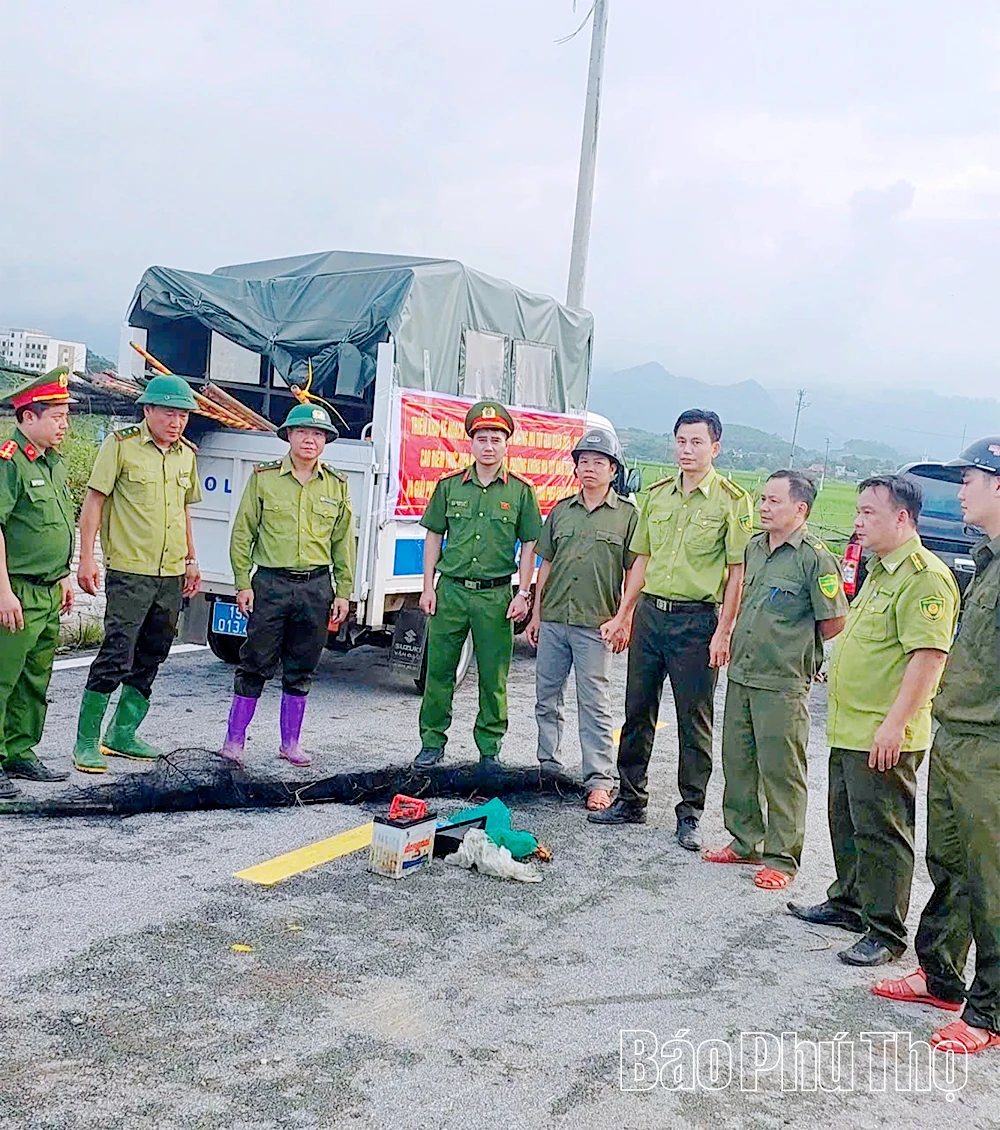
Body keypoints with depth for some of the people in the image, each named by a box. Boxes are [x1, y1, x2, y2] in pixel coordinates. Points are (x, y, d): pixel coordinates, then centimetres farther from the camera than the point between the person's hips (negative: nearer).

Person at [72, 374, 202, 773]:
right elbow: (94, 500, -6)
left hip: (172, 575, 6)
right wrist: (86, 558, -12)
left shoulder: (186, 453, 12)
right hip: (130, 571, -6)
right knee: (116, 656, -10)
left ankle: (122, 734, 22)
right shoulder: (121, 444, -5)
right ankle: (87, 742, -1)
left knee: (150, 659, 11)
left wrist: (191, 560, 21)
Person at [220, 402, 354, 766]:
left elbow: (343, 542, 12)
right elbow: (243, 533, 3)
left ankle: (290, 743, 21)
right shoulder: (263, 477, 2)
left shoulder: (337, 486, 9)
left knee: (301, 671, 10)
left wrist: (343, 592, 7)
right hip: (270, 584, -2)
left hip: (316, 588, 2)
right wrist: (243, 583, -3)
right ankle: (234, 740, 10)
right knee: (255, 665, 0)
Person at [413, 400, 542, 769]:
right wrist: (428, 587, 4)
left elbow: (529, 546, 5)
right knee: (439, 670, 5)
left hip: (496, 594, -1)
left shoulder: (521, 491, 2)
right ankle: (432, 742, 18)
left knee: (494, 677, 4)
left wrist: (523, 594, -2)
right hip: (450, 589, 1)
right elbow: (434, 537, 10)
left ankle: (489, 748, 17)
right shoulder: (449, 486, 6)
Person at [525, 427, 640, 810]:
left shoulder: (627, 515, 1)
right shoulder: (561, 510, 12)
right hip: (552, 619, 5)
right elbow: (546, 564, 15)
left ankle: (599, 780, 4)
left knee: (594, 705, -2)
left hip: (595, 624, -4)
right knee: (546, 697, 11)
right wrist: (536, 613, 11)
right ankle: (547, 766, 24)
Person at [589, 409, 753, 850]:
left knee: (694, 721, 3)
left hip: (697, 619, -5)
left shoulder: (731, 500, -6)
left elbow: (737, 572, -8)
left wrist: (723, 632, -13)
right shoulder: (658, 494, 10)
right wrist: (623, 615, 13)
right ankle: (630, 800, 25)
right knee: (637, 710, 12)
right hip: (650, 612, 5)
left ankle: (690, 814, 15)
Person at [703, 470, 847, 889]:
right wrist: (741, 644, 14)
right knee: (737, 762, 14)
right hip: (740, 676, 7)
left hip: (782, 684, -7)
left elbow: (833, 622, -10)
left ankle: (781, 857, 11)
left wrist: (794, 649, 2)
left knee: (781, 771, 0)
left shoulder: (814, 557, -12)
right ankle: (744, 841, 28)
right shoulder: (754, 547, 10)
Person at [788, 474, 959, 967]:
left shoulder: (925, 578, -19)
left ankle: (885, 932, 10)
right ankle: (848, 903, 35)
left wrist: (894, 724, -27)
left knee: (880, 833, -1)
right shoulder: (880, 570, 15)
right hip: (849, 729, 10)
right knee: (846, 821, 20)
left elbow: (929, 654, -26)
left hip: (884, 736, -10)